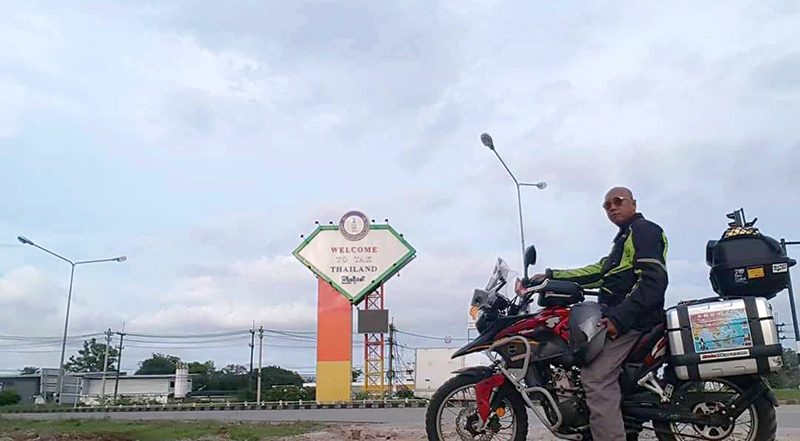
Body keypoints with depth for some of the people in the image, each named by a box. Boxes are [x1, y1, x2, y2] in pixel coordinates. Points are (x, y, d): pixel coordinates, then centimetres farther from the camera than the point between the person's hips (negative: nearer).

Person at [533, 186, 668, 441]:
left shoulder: (644, 231, -5)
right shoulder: (625, 238, 27)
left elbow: (654, 281, -18)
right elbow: (598, 272, 20)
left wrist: (620, 317, -26)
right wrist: (552, 276, 12)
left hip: (631, 318, -11)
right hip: (618, 314, 11)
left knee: (597, 377, -20)